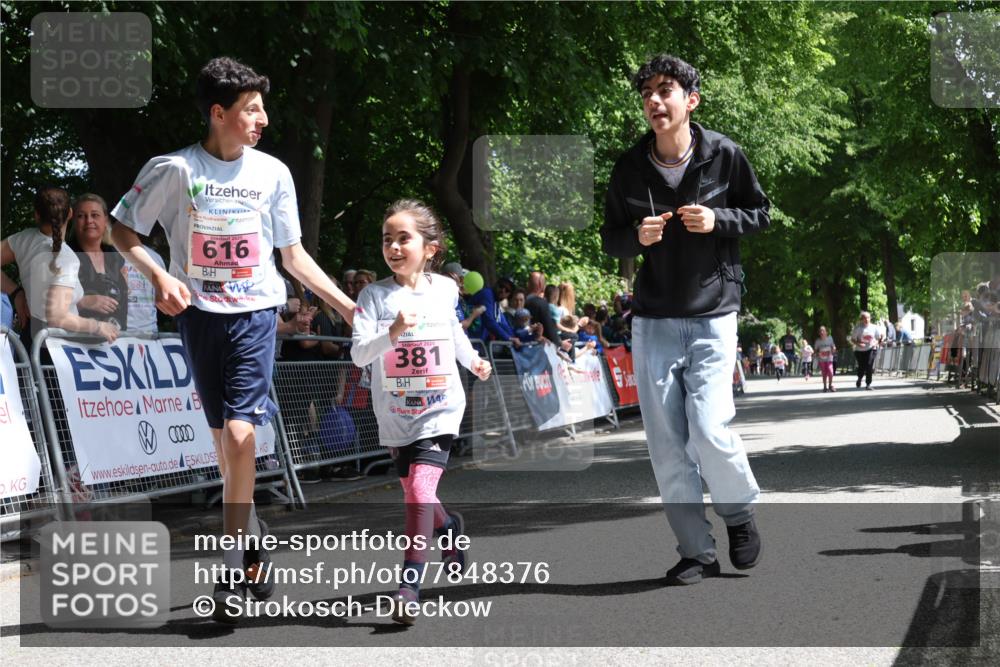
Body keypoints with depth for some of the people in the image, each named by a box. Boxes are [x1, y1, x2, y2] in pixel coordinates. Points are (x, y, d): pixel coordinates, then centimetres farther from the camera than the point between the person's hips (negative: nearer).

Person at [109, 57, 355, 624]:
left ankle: (233, 571, -7)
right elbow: (124, 232, 2)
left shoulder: (273, 173, 2)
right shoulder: (175, 169, -6)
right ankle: (253, 535, 28)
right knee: (223, 437, 7)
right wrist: (160, 277, -15)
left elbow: (293, 255, 11)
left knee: (241, 434, -13)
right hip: (200, 315, 0)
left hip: (256, 315, 0)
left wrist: (348, 306, 7)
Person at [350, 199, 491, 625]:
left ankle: (409, 585, -18)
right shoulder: (375, 296, -9)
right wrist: (392, 333, -34)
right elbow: (358, 354, -20)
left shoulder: (445, 289, -1)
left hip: (439, 410, -1)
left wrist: (473, 360, 23)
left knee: (420, 489, -19)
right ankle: (449, 526, 49)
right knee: (415, 496, 15)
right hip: (395, 416, 1)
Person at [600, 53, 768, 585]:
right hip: (652, 321, 3)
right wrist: (637, 237, -13)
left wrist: (718, 220, -13)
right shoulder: (629, 168, 0)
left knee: (710, 431, -14)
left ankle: (740, 512, 16)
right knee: (666, 446, 2)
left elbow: (759, 212, 8)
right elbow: (610, 238, 10)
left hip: (711, 316, -3)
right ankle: (696, 552, 14)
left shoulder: (724, 155, -5)